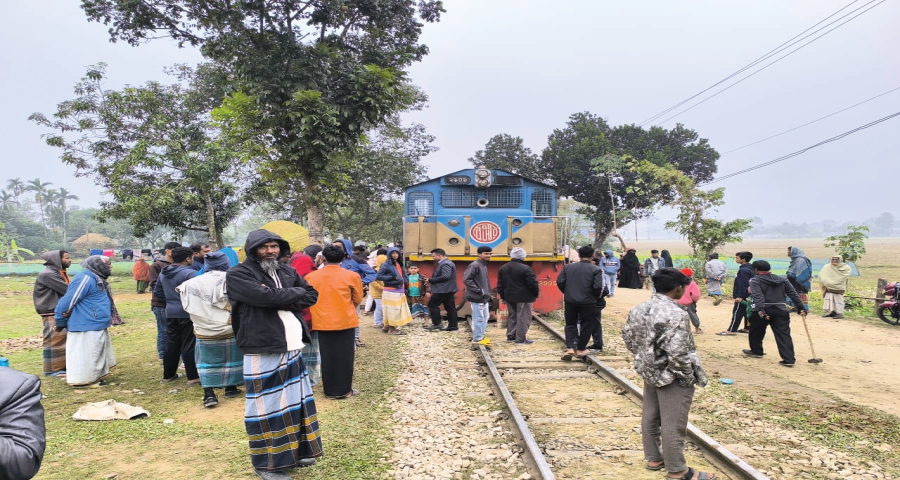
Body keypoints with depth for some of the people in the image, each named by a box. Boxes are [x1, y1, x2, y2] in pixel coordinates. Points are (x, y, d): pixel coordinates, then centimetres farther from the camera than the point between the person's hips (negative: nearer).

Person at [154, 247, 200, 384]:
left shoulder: (163, 273, 9)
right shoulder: (190, 273, -18)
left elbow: (157, 292, 15)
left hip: (170, 313, 7)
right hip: (187, 313, -7)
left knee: (171, 344, 16)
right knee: (189, 345, -2)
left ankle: (168, 374, 25)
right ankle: (193, 376, 1)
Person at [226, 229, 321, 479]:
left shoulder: (286, 271, 12)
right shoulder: (238, 275, -9)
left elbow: (312, 295, 7)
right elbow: (267, 297, -23)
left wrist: (284, 301, -9)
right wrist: (295, 292, -7)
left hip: (293, 349, 7)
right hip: (263, 352, -7)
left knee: (296, 401, 17)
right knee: (267, 406, 2)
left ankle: (296, 451, 34)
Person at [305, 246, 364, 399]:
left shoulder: (311, 276, 0)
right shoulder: (352, 276, -7)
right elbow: (358, 299, 3)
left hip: (322, 321, 2)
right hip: (345, 321, -2)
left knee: (327, 357, 12)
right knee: (344, 356, 8)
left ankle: (329, 390, 19)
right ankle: (344, 390, 14)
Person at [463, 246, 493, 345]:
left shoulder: (484, 265, 14)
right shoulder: (474, 265, -15)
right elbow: (466, 280, -21)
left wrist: (487, 295, 16)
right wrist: (478, 290, -20)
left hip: (484, 298, 10)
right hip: (477, 298, -10)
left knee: (484, 318, 16)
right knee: (478, 318, -3)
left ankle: (481, 336, 26)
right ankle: (477, 338, 6)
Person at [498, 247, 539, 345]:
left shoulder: (503, 268, 6)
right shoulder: (526, 268, -16)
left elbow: (500, 284, 10)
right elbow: (533, 283, -15)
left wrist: (502, 296, 17)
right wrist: (536, 293, 1)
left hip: (509, 297, 7)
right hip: (523, 297, -7)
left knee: (512, 316, 18)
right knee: (523, 318, 0)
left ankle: (510, 336, 22)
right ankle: (521, 339, 0)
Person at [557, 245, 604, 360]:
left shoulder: (568, 267, 2)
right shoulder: (596, 270, -8)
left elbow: (560, 282, -1)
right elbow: (598, 287, -16)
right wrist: (595, 297, 4)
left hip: (570, 301, 3)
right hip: (588, 302, -3)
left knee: (570, 324, 14)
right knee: (587, 325, 12)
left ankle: (570, 348, 0)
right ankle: (581, 349, 17)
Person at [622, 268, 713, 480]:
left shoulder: (640, 308, 0)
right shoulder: (675, 314, -26)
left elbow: (628, 337, 9)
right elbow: (677, 353, -28)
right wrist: (690, 376, -13)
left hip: (649, 372, 8)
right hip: (672, 377, -8)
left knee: (650, 417, 20)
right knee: (673, 425, 6)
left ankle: (653, 458, 36)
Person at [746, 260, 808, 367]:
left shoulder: (755, 281, 0)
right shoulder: (782, 280, 16)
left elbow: (758, 296, -16)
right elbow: (793, 294, 11)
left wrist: (760, 310, -25)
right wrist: (801, 308, 9)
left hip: (764, 310, -3)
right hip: (781, 310, 3)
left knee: (756, 331, 19)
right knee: (784, 334, -1)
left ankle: (756, 351, 34)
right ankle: (789, 359, -10)